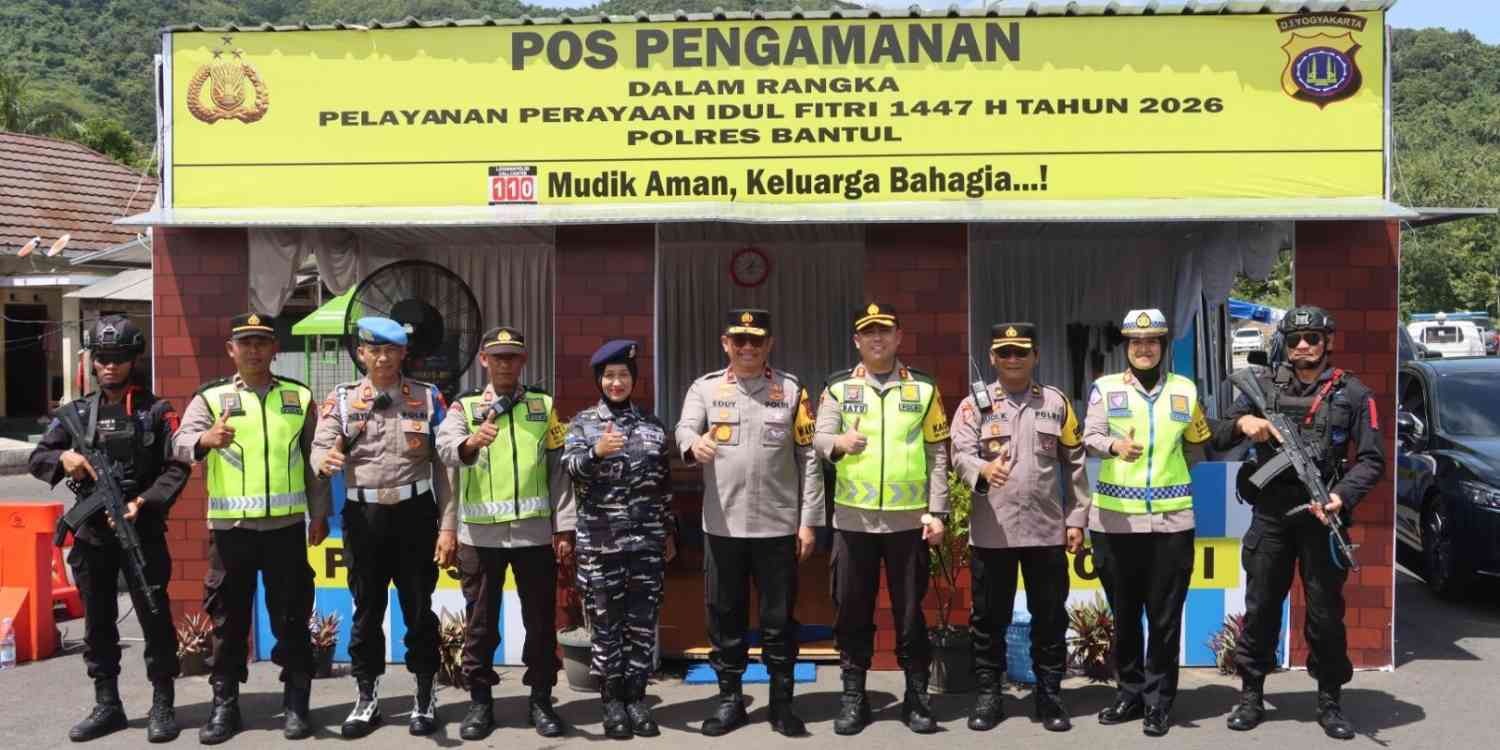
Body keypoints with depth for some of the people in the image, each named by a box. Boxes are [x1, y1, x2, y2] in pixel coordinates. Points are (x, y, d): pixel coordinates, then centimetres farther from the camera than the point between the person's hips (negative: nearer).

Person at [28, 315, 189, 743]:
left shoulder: (156, 411, -1)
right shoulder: (77, 412, 10)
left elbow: (177, 468, -6)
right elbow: (36, 458, 8)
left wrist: (144, 502, -19)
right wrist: (63, 457, -14)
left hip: (143, 531, -4)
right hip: (91, 533, 4)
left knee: (154, 618, 0)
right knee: (98, 621, 11)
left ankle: (162, 705, 9)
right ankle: (106, 705, 22)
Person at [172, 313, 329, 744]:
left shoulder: (300, 398, 8)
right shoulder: (211, 398, 3)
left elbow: (314, 461, 11)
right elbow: (180, 443, -14)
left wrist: (319, 515, 9)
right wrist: (205, 440, -36)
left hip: (286, 526, 1)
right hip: (230, 527, -1)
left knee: (291, 616, 5)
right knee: (228, 617, 7)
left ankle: (296, 704, 15)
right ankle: (224, 704, 18)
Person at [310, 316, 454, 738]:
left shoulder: (428, 398, 0)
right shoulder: (341, 400, 3)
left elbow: (445, 465, -2)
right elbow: (320, 449, -6)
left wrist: (448, 526, -7)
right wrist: (325, 460, -32)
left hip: (415, 514, -1)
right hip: (362, 516, 1)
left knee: (418, 609, 7)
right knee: (366, 611, 10)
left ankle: (425, 697, 21)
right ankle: (367, 698, 24)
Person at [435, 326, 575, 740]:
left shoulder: (544, 406, 9)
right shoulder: (465, 406, 5)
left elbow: (559, 470, 7)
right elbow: (445, 446, -17)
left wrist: (564, 527, 0)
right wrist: (471, 442, -40)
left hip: (535, 532, 1)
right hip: (480, 534, -1)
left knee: (541, 619, 7)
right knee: (481, 620, 7)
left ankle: (541, 700, 20)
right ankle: (480, 701, 20)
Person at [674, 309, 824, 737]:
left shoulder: (791, 390, 4)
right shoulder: (705, 388, 6)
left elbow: (809, 458, 3)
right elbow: (683, 429, -11)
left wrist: (808, 521, -2)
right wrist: (695, 443, -37)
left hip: (778, 526, -1)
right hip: (721, 526, 1)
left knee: (779, 618, 6)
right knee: (724, 616, 9)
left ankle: (782, 702, 20)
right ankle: (730, 699, 24)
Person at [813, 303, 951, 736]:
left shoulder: (923, 387, 6)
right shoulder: (838, 387, 6)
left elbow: (938, 453, 5)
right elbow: (819, 438, -6)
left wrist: (936, 510, -1)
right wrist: (839, 442, -29)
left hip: (909, 518, 0)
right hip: (853, 518, 1)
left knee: (910, 610, 6)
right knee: (852, 610, 7)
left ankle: (917, 696, 19)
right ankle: (853, 697, 19)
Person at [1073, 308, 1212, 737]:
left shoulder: (1185, 390, 9)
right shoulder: (1105, 388, 3)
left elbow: (1197, 445, 20)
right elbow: (1090, 437, -12)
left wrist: (1169, 470, 6)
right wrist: (1115, 446, -32)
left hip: (1171, 520, 1)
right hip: (1115, 520, 0)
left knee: (1165, 618, 4)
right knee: (1124, 614, 10)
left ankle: (1158, 702, 15)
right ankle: (1130, 694, 25)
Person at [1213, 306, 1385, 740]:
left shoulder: (1353, 394, 3)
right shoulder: (1264, 387, 8)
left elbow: (1371, 460, 0)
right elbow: (1218, 440, 9)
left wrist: (1343, 496, -17)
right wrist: (1242, 422, -12)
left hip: (1321, 518, -1)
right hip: (1270, 516, 2)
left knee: (1326, 613, 6)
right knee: (1260, 609, 8)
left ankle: (1330, 703, 18)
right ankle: (1251, 697, 18)